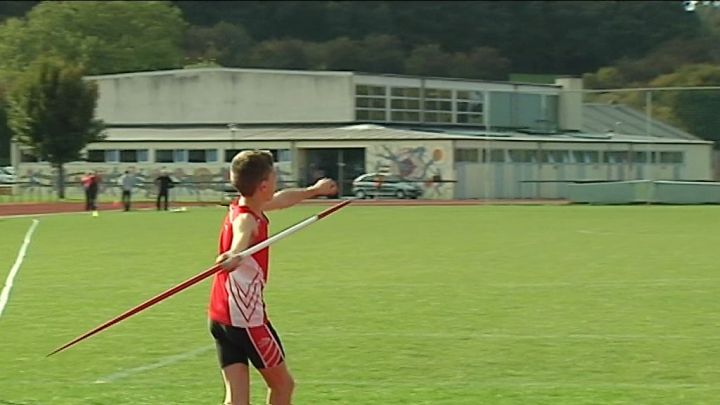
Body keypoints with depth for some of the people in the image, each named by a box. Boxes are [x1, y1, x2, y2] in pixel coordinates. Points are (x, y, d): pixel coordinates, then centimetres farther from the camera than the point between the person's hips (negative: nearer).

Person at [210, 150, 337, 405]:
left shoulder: (243, 208, 9)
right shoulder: (246, 219, -19)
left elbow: (282, 199, 30)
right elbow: (241, 237, -46)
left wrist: (314, 190, 47)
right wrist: (234, 255, -69)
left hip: (221, 317, 8)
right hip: (246, 317, -8)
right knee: (282, 384, 13)